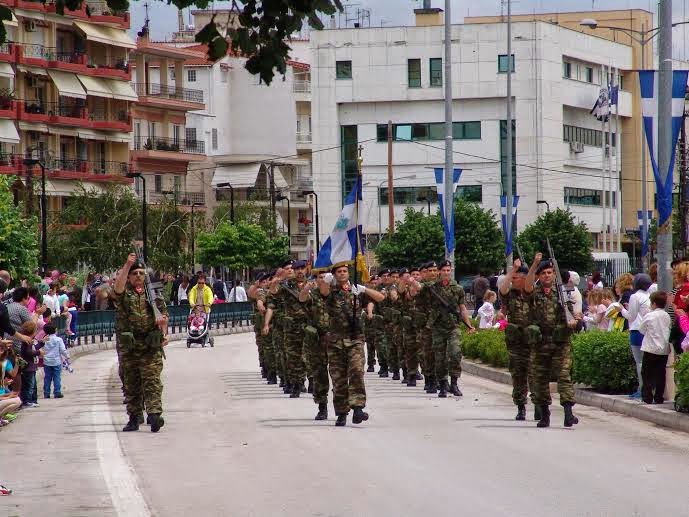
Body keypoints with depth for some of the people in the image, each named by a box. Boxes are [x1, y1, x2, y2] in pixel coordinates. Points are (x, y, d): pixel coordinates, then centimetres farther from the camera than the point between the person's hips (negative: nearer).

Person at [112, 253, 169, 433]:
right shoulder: (124, 294, 5)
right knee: (131, 384, 6)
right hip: (128, 346, 0)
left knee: (152, 381, -11)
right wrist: (127, 264, -22)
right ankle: (134, 418, 14)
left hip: (151, 346, 0)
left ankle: (154, 414, -19)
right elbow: (118, 286, -19)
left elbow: (164, 315, 17)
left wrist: (164, 333, 3)